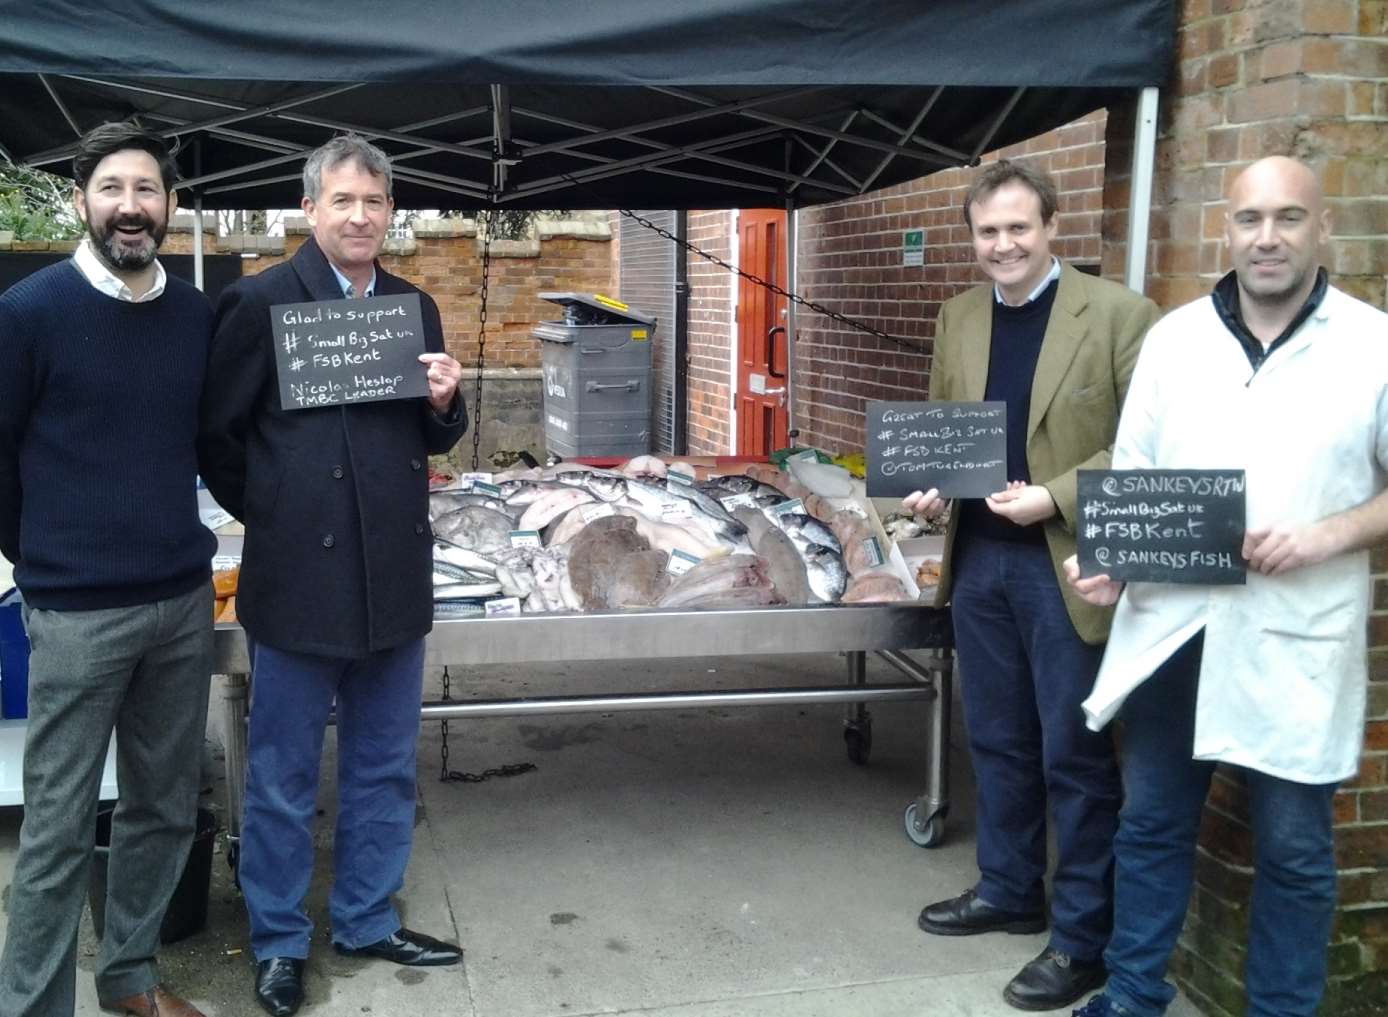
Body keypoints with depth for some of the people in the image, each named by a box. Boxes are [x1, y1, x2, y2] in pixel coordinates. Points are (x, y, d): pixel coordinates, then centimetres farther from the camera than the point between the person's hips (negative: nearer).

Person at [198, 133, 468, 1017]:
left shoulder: (414, 307, 7)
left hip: (397, 575, 5)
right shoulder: (260, 302, -8)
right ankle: (279, 940, 27)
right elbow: (216, 432, -6)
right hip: (299, 578, -5)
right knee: (283, 778, 9)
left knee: (385, 769, 16)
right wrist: (269, 513, 1)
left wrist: (446, 402, -6)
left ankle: (367, 919, 34)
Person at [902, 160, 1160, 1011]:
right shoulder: (959, 318, 9)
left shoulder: (1119, 313, -9)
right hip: (979, 557, 6)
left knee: (1074, 755, 3)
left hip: (1066, 565, -6)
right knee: (998, 740, 18)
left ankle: (1083, 937, 16)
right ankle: (1009, 890, 35)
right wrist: (929, 486, -3)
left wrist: (1053, 497, -20)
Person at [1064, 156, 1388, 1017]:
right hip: (1172, 629, 3)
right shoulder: (1174, 338, 6)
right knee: (1152, 823, 15)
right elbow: (1131, 475, 9)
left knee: (1294, 849, 9)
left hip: (1294, 642, -3)